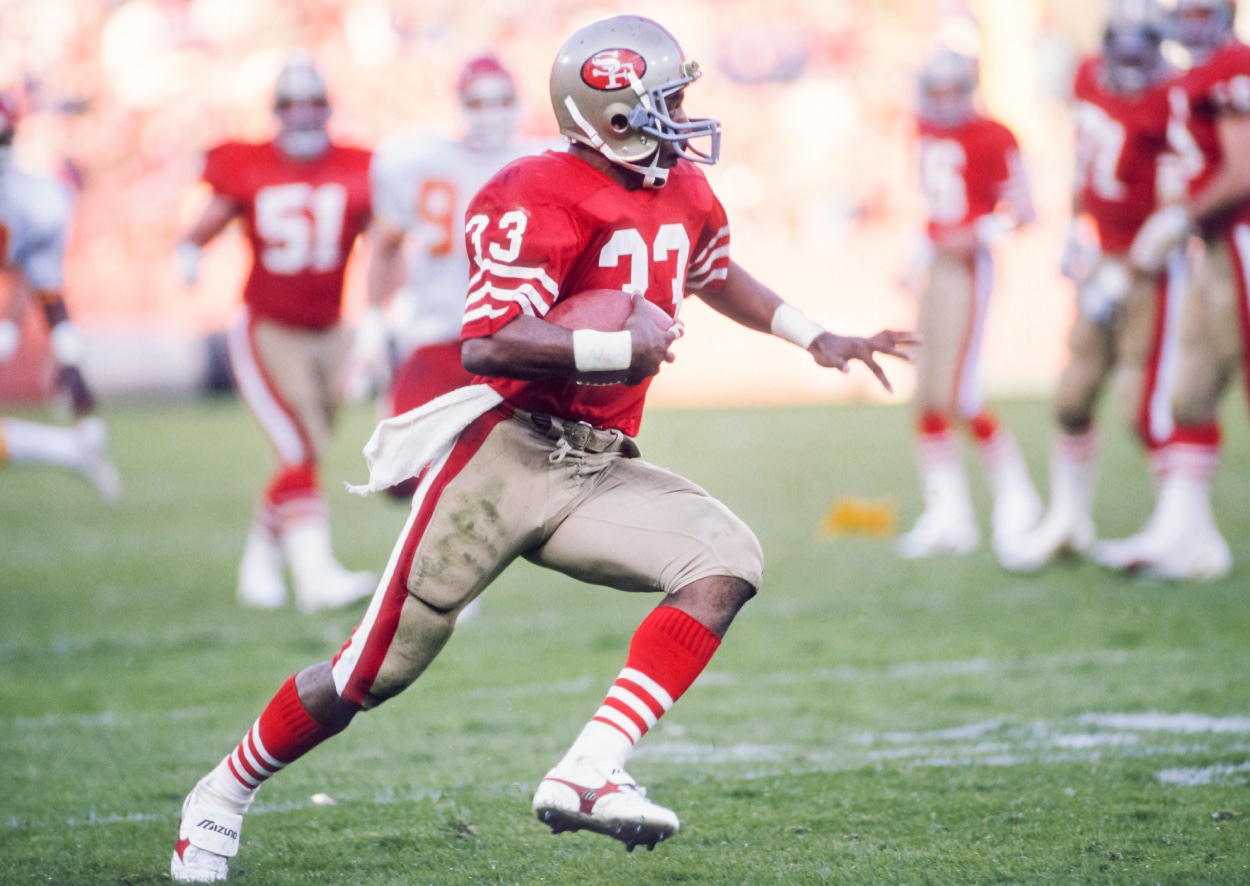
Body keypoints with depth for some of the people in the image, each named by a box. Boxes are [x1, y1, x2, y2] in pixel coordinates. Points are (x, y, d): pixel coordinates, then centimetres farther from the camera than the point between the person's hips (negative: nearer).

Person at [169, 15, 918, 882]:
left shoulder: (685, 194, 10)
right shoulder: (543, 199, -17)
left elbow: (716, 274, 34)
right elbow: (486, 344, -26)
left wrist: (815, 338, 34)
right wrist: (620, 348, -24)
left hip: (598, 470, 7)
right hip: (503, 452, -7)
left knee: (727, 560, -18)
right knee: (375, 672, 0)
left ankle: (588, 774, -24)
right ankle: (224, 795, 25)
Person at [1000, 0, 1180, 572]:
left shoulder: (1167, 104, -20)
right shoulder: (1090, 80, 3)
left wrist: (1123, 278, -17)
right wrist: (1078, 231, 18)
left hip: (1150, 268, -7)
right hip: (1104, 262, 7)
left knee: (1145, 407, -10)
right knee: (1073, 397, 9)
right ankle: (1069, 521, 25)